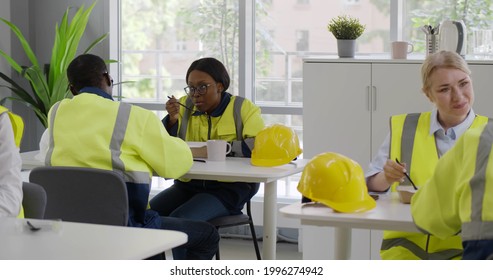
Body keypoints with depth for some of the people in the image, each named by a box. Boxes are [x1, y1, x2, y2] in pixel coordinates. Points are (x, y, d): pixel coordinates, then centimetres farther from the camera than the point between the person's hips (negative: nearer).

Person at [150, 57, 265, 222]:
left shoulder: (243, 108, 1)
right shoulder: (185, 105, 12)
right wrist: (172, 119, -4)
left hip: (230, 188, -4)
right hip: (188, 185, 4)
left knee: (180, 219, -29)